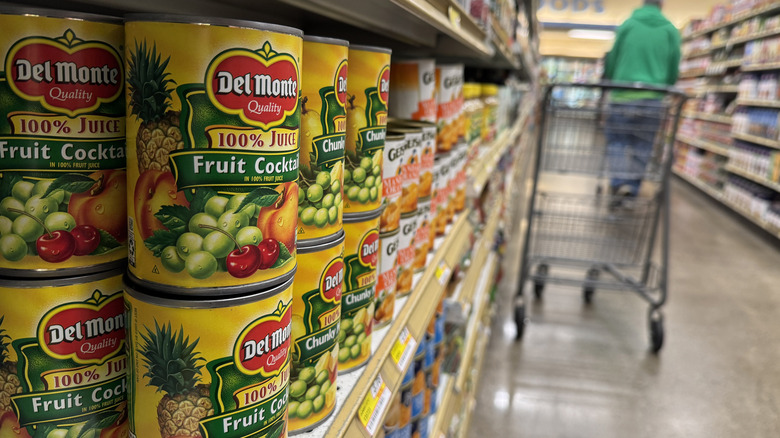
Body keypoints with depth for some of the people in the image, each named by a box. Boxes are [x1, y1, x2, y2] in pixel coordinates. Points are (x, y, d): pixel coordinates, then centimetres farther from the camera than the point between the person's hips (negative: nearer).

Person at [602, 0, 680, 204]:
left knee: (617, 141, 7)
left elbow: (612, 61, 6)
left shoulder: (627, 25, 3)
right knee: (642, 146, 9)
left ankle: (618, 181, -12)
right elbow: (674, 69, 9)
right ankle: (632, 188, 9)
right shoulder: (671, 30, 6)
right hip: (653, 99, 1)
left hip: (623, 96, -1)